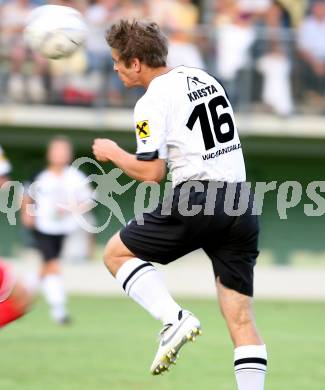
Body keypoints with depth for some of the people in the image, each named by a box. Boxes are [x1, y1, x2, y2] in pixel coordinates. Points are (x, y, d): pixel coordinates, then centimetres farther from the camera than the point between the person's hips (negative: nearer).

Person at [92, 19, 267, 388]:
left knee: (117, 253, 13)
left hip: (195, 202, -7)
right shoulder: (205, 78, 16)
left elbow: (151, 172, -8)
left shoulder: (152, 102, -6)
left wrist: (112, 153, 7)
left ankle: (174, 319, -7)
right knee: (241, 319, 6)